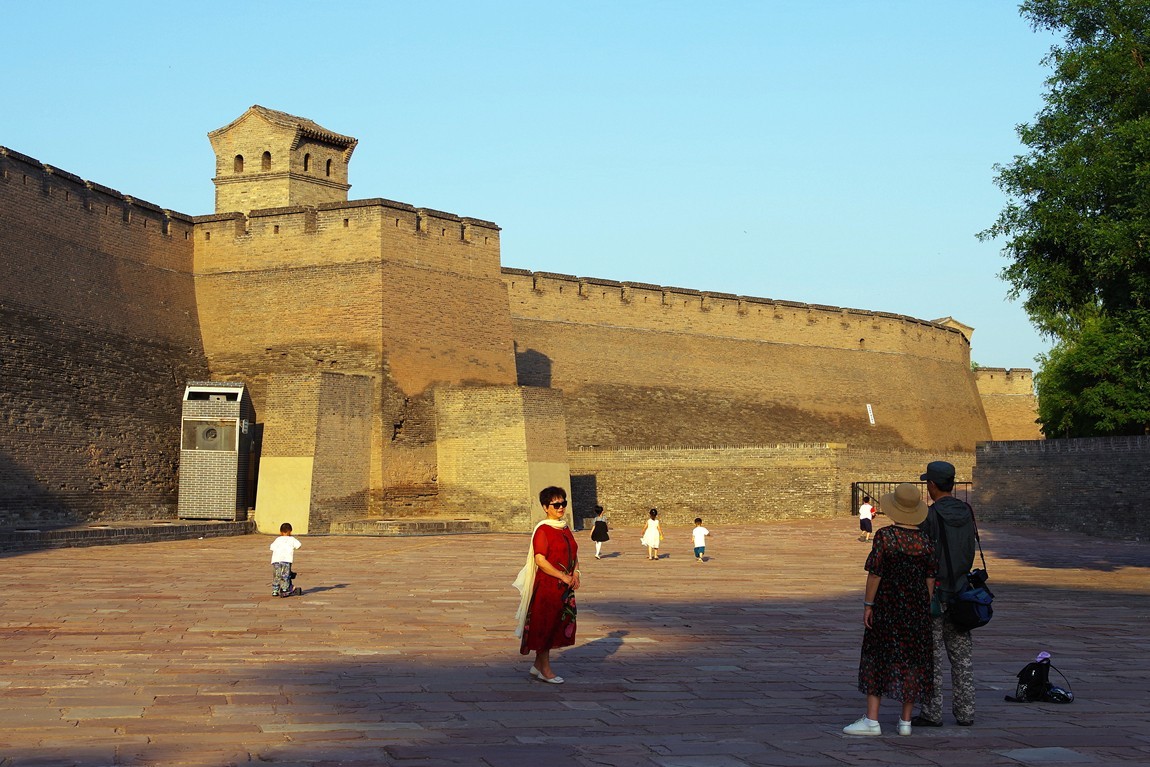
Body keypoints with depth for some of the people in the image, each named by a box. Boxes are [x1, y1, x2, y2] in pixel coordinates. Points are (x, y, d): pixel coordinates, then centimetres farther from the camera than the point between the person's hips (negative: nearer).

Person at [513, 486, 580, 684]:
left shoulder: (565, 529, 13)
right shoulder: (542, 530, -13)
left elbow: (574, 554, 20)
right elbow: (540, 560, -19)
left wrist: (575, 573, 2)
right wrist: (563, 576, -18)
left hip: (564, 586, 8)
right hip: (547, 585, -8)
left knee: (559, 624, 11)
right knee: (544, 624, -1)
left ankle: (538, 666, 22)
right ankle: (545, 669, 8)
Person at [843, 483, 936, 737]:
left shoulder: (884, 536, -12)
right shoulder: (925, 540, 1)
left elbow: (875, 573, -12)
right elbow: (930, 578, 3)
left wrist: (868, 605, -6)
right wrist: (926, 607, 12)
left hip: (887, 605, -4)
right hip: (917, 606, 4)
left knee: (878, 658, 3)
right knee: (912, 659, 10)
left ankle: (872, 720, 0)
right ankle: (906, 721, 13)